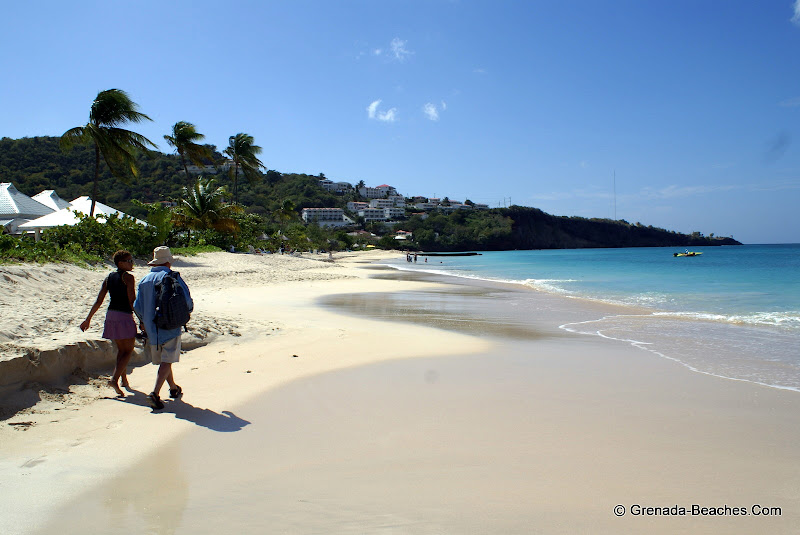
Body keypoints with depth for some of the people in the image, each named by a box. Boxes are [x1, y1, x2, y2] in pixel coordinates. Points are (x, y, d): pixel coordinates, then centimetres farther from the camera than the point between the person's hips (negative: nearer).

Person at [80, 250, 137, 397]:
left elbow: (98, 301, 8)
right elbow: (132, 301, -13)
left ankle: (124, 380, 25)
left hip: (111, 314, 7)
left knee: (121, 349, 20)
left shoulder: (108, 278, 10)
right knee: (128, 350, 2)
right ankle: (114, 379, -14)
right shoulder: (128, 277, -9)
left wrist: (88, 319, 14)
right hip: (125, 316, -7)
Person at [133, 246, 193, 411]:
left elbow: (137, 306, 6)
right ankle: (155, 393, -17)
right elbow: (187, 301, -10)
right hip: (170, 326, -5)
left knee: (162, 359, 18)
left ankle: (173, 388, 34)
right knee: (166, 360, -3)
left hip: (151, 328, 5)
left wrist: (144, 322, 23)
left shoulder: (144, 280, 6)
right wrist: (186, 312, 12)